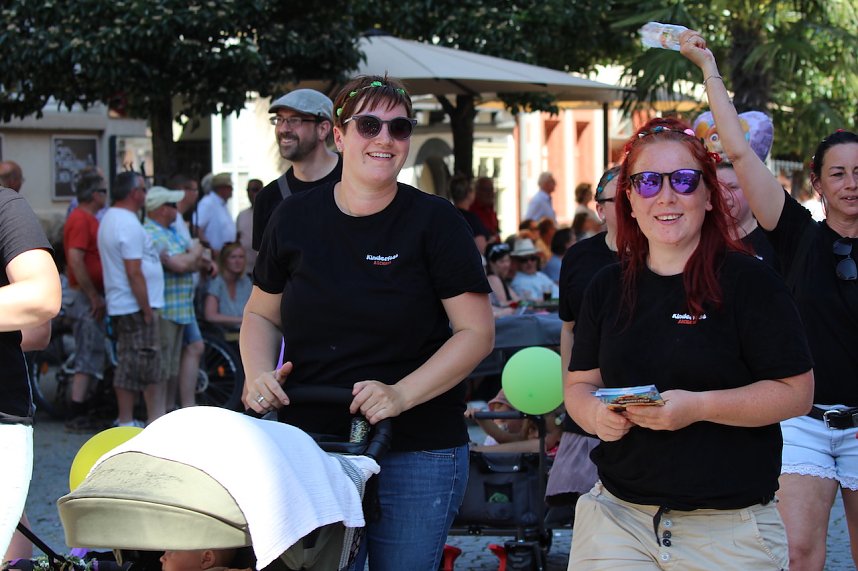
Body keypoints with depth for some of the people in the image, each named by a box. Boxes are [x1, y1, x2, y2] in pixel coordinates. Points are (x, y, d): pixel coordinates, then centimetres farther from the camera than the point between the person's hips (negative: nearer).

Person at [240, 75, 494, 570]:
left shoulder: (435, 221, -3)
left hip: (417, 457, -2)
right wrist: (258, 372, -3)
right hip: (308, 448, 2)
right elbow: (262, 312, 18)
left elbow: (477, 331, -5)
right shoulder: (296, 218, 6)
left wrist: (401, 394, -18)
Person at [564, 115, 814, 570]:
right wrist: (595, 413, -9)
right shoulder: (606, 288, 9)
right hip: (617, 513, 4)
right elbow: (580, 383, 14)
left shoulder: (749, 281, -6)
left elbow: (795, 392, -9)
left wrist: (698, 406, -21)